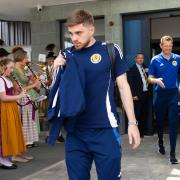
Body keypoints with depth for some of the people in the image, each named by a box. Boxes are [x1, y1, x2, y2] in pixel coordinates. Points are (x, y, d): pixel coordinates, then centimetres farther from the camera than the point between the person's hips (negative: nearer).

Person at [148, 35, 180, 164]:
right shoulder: (155, 60, 0)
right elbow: (150, 78, 2)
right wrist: (156, 80, -20)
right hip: (160, 94, 1)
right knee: (160, 121, 15)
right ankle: (161, 143, 42)